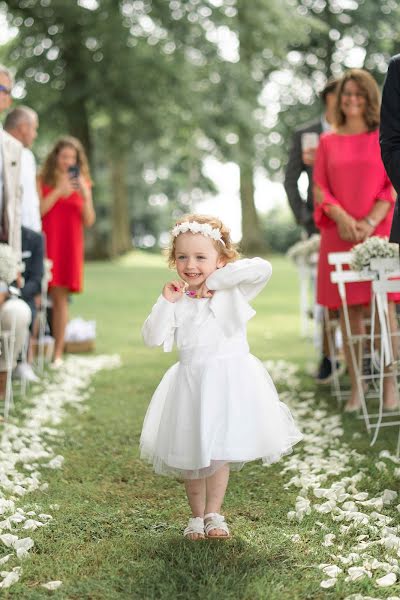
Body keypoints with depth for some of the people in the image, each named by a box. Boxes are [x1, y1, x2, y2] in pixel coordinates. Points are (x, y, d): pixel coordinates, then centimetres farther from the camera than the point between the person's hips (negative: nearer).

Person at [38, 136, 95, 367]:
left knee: (60, 297, 1)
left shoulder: (83, 184, 13)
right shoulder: (43, 181, 5)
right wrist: (58, 191, -12)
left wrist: (86, 195, -7)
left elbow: (89, 221, 7)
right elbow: (37, 211, -7)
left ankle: (58, 353, 3)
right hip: (45, 244, -2)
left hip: (70, 247, 2)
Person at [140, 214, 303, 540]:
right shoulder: (177, 300, 0)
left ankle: (213, 513, 22)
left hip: (230, 381, -2)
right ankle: (197, 515, 27)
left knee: (220, 451, 5)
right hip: (191, 382, 2)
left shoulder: (234, 291, -4)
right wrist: (165, 302, -14)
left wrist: (215, 279, -17)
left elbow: (262, 268, -22)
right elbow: (153, 338, -4)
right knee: (191, 454, 9)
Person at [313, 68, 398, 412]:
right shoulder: (327, 142, 13)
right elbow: (320, 189, 8)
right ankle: (356, 387, 7)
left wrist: (370, 222, -11)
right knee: (349, 311, 1)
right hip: (340, 234, 2)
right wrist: (342, 217, -10)